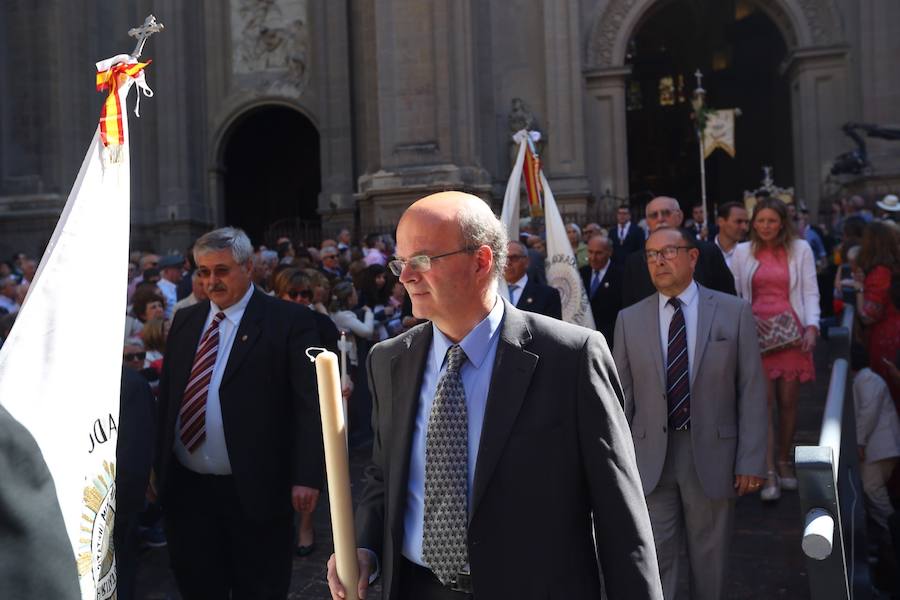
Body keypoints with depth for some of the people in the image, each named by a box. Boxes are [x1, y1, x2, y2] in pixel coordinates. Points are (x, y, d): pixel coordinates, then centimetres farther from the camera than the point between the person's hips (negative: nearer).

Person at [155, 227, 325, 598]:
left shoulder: (288, 321, -8)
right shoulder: (185, 320, 10)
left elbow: (310, 403, -12)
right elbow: (167, 397, 13)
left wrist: (306, 476, -19)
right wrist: (157, 466, 9)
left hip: (253, 490, -5)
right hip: (185, 488, 5)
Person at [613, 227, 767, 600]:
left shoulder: (734, 312, -1)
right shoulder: (629, 320, 4)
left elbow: (752, 390, -2)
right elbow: (621, 396, 4)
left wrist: (751, 460, -6)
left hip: (712, 455, 0)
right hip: (651, 457, 1)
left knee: (710, 561, 14)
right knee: (654, 559, 4)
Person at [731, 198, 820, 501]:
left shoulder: (800, 249, 4)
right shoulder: (742, 252, 7)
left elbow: (810, 292, 1)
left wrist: (811, 327, -12)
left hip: (791, 334, 0)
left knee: (788, 401, 5)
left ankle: (784, 463, 23)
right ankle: (770, 475, -5)